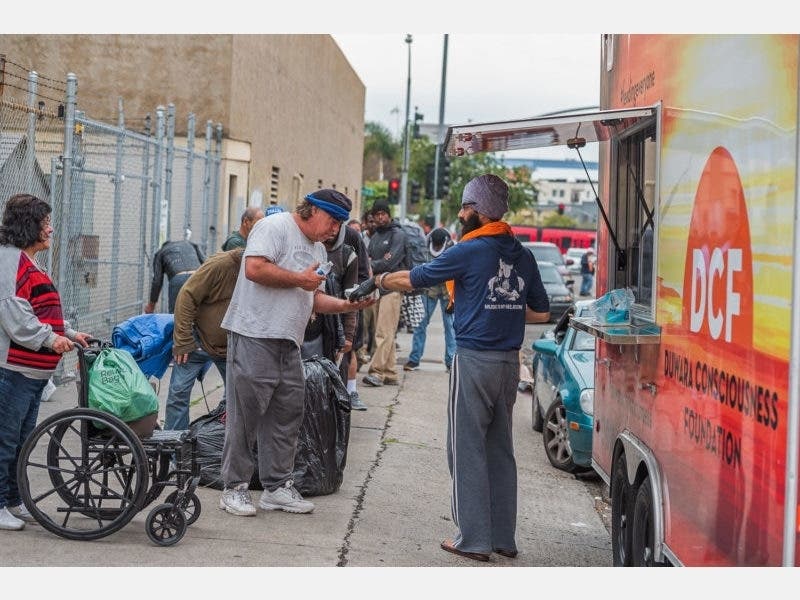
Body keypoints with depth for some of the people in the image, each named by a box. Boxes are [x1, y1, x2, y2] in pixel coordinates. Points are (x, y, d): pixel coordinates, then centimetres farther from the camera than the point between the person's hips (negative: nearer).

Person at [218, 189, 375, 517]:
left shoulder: (318, 249, 22)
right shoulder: (275, 226, -7)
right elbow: (254, 269, -20)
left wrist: (346, 305, 6)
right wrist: (299, 279, -9)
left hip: (288, 343, 9)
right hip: (254, 338, -9)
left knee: (287, 414, 9)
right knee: (245, 415, -3)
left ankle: (277, 486, 17)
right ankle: (234, 488, 4)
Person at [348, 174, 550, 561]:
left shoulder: (470, 251, -10)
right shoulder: (522, 256, 9)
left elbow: (411, 279, -2)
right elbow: (541, 313, 16)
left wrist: (376, 281, 15)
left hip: (475, 360, -6)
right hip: (509, 361, 7)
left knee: (468, 450, 0)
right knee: (500, 449, 13)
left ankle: (474, 539, 2)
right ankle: (504, 537, 18)